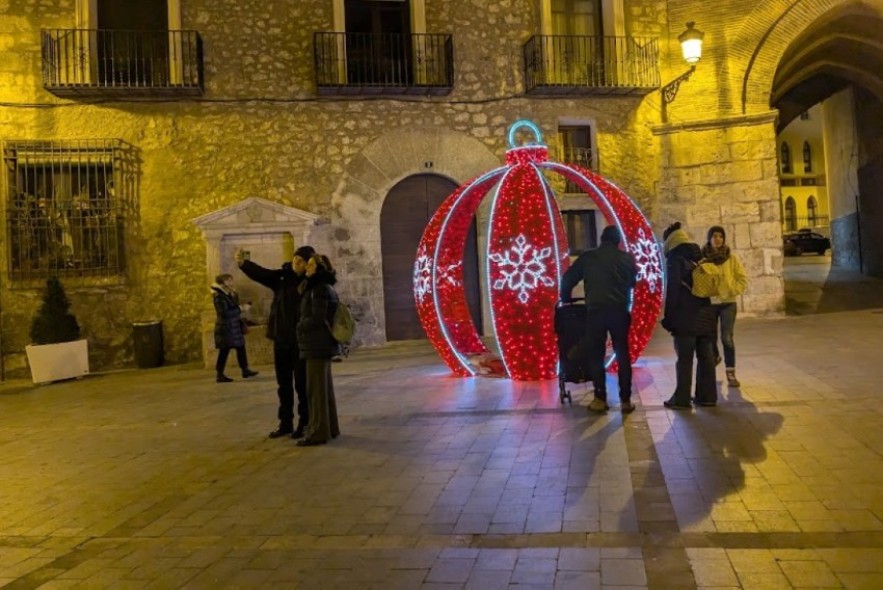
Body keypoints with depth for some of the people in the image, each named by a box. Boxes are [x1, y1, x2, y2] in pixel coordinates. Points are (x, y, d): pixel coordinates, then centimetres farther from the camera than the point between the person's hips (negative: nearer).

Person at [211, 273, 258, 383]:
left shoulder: (229, 294, 13)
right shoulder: (219, 296, -15)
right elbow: (224, 312, -25)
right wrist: (240, 308, -21)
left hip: (233, 327, 9)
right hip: (226, 328, -9)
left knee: (240, 347, 11)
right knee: (224, 351, -5)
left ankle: (245, 370, 18)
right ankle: (220, 375, 2)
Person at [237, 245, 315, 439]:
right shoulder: (283, 276, 3)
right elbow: (262, 274, -8)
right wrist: (243, 263, -23)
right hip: (281, 338, 5)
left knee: (302, 383, 3)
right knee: (283, 384, 13)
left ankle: (304, 423, 15)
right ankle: (285, 423, 25)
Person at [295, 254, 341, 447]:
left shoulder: (319, 289, -15)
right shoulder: (327, 288, 15)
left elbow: (316, 318, -20)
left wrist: (300, 326, -4)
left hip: (317, 345, -10)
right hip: (324, 344, 10)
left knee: (316, 389, -5)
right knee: (325, 388, 14)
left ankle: (318, 431, -1)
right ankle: (330, 427, 22)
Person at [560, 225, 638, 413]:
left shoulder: (587, 257, 6)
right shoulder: (627, 258, 11)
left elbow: (568, 279, 8)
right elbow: (633, 283, 17)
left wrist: (565, 299, 23)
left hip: (595, 310, -1)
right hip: (619, 310, 2)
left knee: (595, 355, 7)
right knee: (623, 355, 9)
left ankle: (600, 399, 6)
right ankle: (626, 400, 9)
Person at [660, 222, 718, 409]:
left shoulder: (675, 258, -7)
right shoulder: (700, 256, 14)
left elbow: (672, 289, -12)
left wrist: (669, 316, -9)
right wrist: (705, 308, 18)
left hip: (685, 315, -6)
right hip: (704, 313, 7)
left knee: (684, 358, -4)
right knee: (705, 356, 9)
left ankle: (682, 398, -2)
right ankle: (707, 396, 14)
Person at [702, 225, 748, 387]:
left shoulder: (731, 258, -1)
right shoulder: (702, 257, -4)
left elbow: (743, 279, 2)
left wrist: (732, 291, -11)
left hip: (728, 303, -1)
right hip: (709, 303, 1)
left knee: (727, 338, -8)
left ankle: (731, 373, -1)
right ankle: (715, 357, 44)